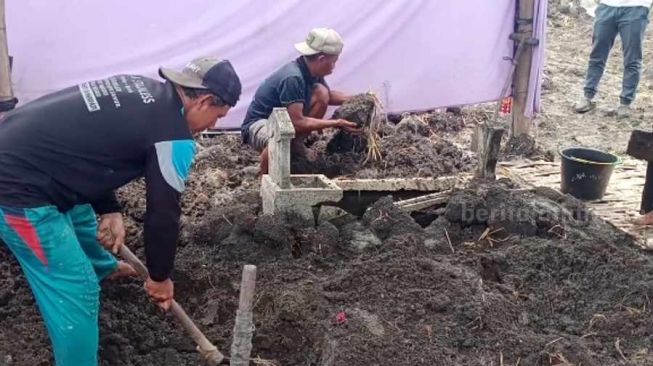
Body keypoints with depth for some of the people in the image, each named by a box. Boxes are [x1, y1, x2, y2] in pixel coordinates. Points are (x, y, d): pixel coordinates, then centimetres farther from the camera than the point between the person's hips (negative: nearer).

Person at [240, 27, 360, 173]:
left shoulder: (311, 71, -5)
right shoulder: (293, 78, -30)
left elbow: (327, 95, 16)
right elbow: (298, 122, -30)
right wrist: (336, 123, -25)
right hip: (259, 123, -8)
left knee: (321, 92, -7)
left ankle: (296, 145, 4)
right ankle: (264, 177, -11)